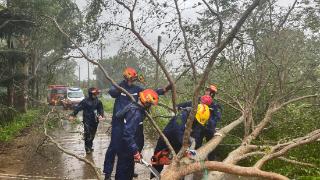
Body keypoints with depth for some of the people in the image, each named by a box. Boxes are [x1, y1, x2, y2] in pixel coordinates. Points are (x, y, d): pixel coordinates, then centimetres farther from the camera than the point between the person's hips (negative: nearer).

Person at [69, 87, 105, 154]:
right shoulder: (85, 101, -9)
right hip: (87, 120, -4)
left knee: (92, 135, 12)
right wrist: (73, 115, -15)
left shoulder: (98, 101, 2)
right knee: (87, 134, -8)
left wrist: (101, 115, -14)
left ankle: (90, 147, 27)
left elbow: (101, 109, 5)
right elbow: (78, 108, -8)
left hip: (95, 121, 4)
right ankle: (87, 148, 3)